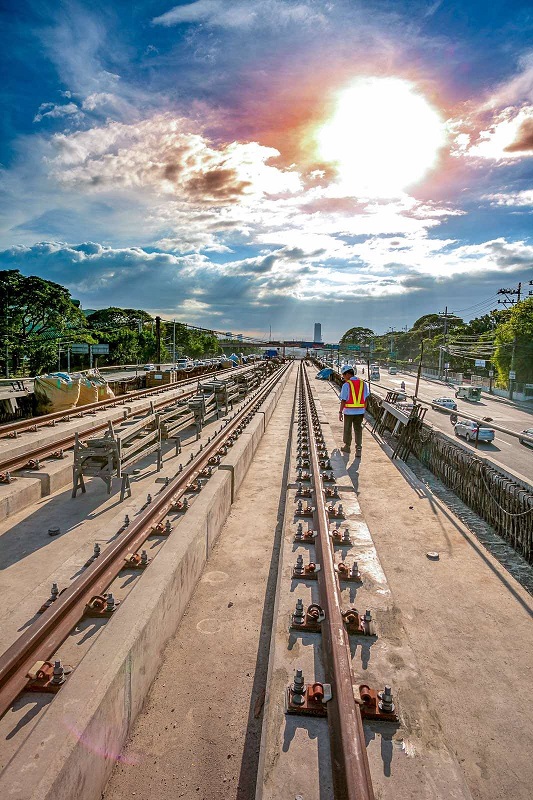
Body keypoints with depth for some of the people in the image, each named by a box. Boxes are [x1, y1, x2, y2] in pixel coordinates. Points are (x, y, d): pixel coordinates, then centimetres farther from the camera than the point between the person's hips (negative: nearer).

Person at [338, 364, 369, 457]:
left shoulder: (346, 385, -12)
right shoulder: (363, 384, 2)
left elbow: (343, 400, -12)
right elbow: (365, 399, 5)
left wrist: (340, 412, -5)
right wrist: (363, 411, 15)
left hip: (349, 411, -3)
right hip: (360, 411, 3)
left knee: (347, 430, 14)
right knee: (358, 430, 9)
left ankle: (347, 446, 29)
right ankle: (358, 449, 0)